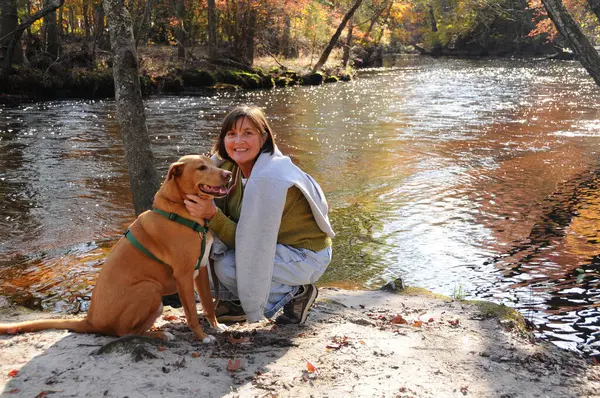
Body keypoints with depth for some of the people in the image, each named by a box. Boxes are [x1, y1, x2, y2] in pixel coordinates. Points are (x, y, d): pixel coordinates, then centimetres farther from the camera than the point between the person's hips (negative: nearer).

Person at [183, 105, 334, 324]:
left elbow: (250, 240, -25)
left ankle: (298, 292, -4)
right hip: (274, 244, 8)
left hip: (307, 255, -8)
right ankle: (236, 301, 9)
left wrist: (212, 215, -35)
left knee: (227, 268, -25)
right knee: (209, 237, -7)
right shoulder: (230, 166, -4)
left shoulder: (268, 178, -29)